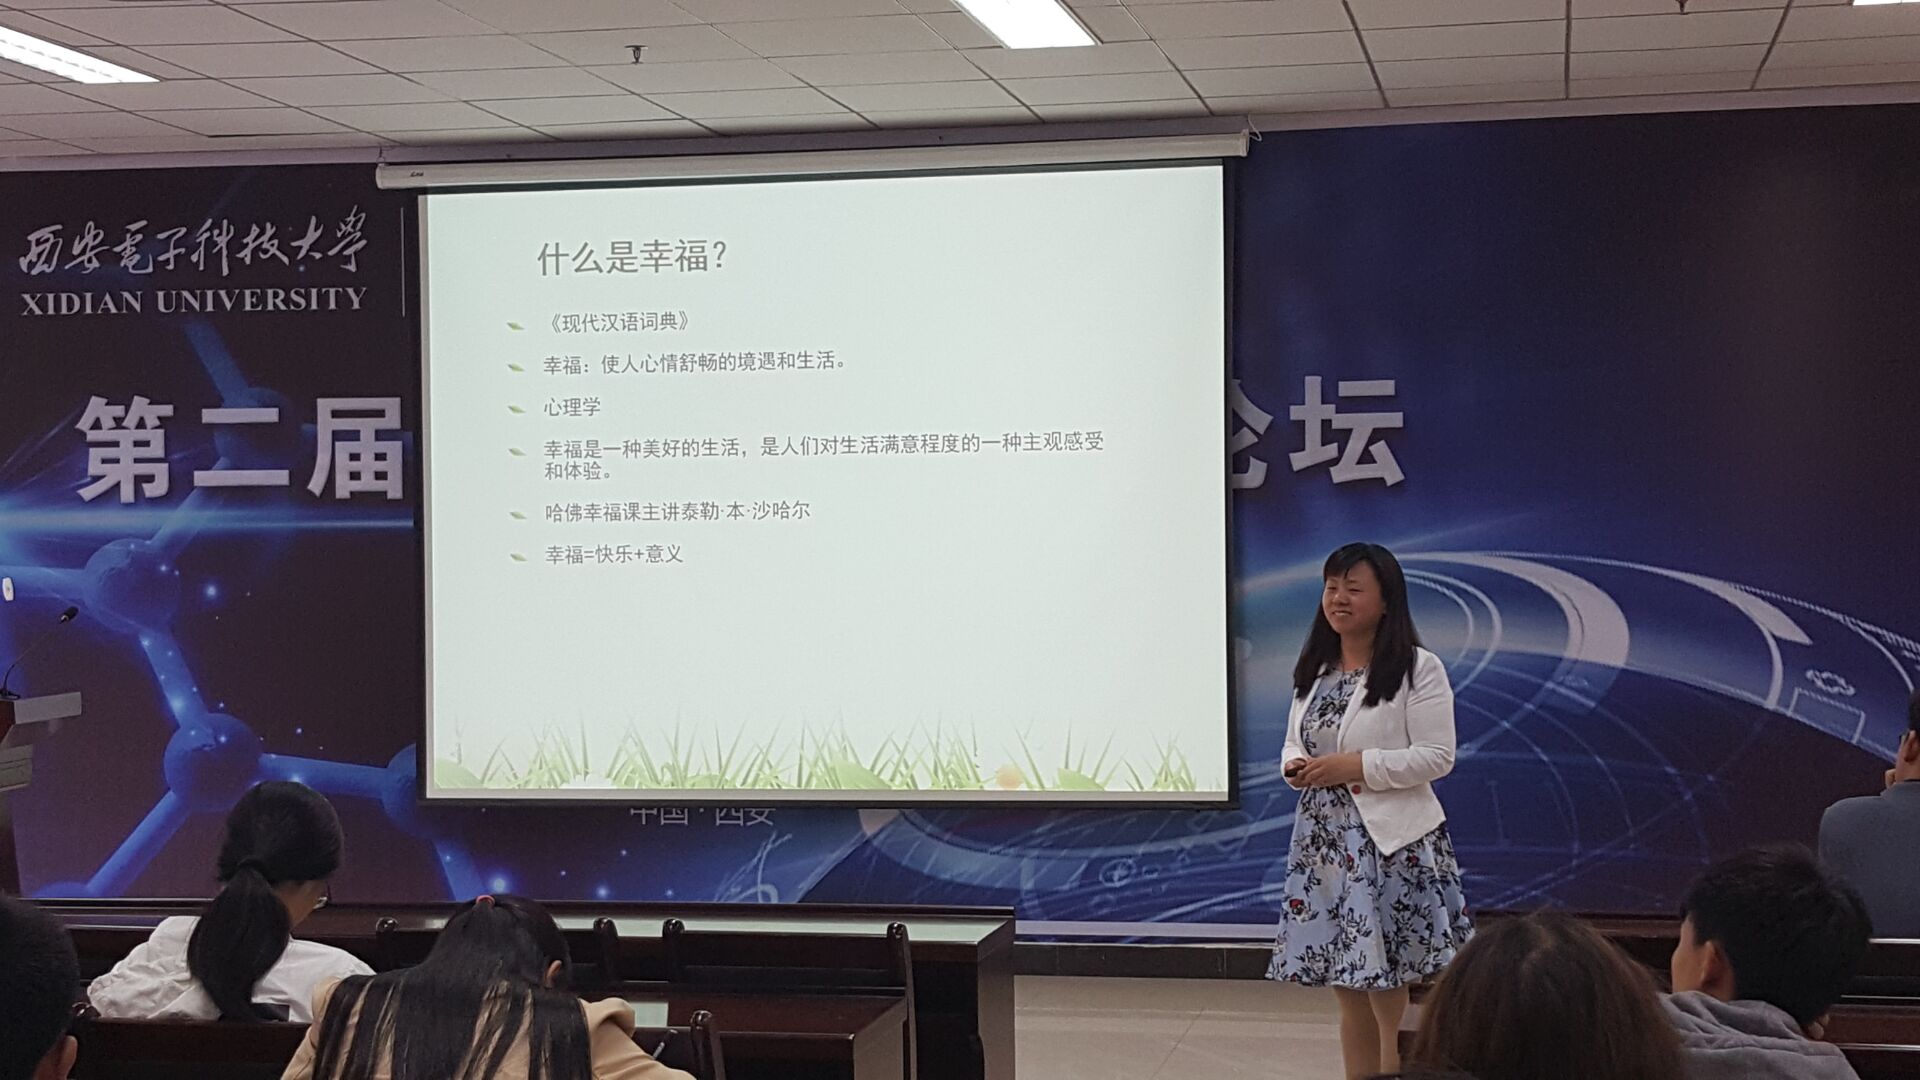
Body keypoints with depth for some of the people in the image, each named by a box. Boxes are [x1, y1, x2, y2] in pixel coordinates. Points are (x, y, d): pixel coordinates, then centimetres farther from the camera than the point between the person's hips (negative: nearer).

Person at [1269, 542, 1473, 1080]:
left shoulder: (1418, 669, -8)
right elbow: (1295, 744, 19)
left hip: (1392, 844, -6)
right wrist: (1295, 768, -5)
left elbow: (1437, 757, -12)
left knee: (1392, 1003, -5)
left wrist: (1355, 765, -18)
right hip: (1324, 843, 6)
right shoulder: (1313, 671, 13)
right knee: (1349, 996, 11)